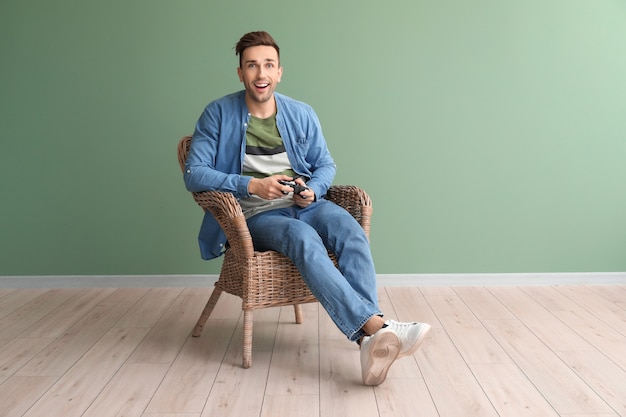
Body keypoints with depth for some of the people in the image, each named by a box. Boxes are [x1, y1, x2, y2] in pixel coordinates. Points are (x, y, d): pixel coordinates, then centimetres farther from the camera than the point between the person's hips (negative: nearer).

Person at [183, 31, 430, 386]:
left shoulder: (302, 114, 11)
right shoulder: (219, 114, 1)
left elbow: (326, 165, 17)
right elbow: (194, 174, -6)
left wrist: (313, 190, -7)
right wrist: (252, 185, -19)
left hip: (306, 205, 3)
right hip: (257, 214, -3)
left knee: (352, 232, -29)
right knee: (304, 238, -36)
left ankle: (371, 341, -40)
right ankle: (377, 326, -44)